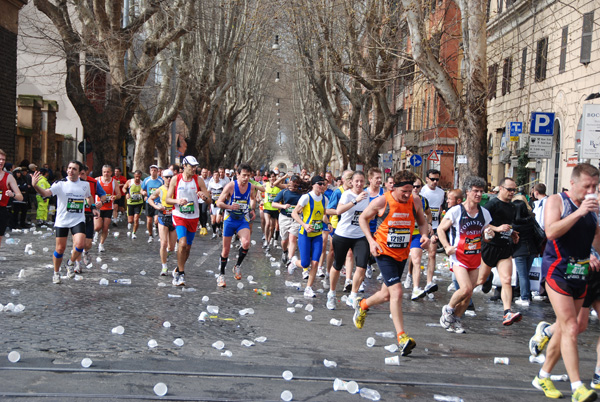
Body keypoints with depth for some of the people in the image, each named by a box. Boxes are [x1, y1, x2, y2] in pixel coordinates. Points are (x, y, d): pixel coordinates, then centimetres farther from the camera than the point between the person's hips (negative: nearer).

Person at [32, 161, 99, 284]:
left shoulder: (85, 184, 2)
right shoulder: (60, 184, -10)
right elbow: (46, 193, -27)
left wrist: (93, 207, 13)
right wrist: (35, 186, -44)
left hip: (78, 220, 1)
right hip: (62, 221, -1)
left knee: (80, 244, -20)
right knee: (60, 248, 5)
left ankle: (71, 263, 11)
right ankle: (56, 273, 28)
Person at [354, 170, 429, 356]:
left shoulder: (415, 201, -3)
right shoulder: (382, 202, -13)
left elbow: (422, 221, 13)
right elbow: (363, 218, 1)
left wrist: (424, 235, -9)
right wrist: (371, 241, -9)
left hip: (402, 254, 5)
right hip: (384, 252, -5)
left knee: (387, 294, 15)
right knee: (397, 291, -18)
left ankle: (362, 305, 46)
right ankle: (402, 337, -14)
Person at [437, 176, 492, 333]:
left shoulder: (484, 213, 8)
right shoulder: (455, 211, -7)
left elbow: (485, 235, 17)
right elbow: (441, 229, -1)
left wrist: (489, 235, -7)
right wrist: (447, 246, -14)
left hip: (475, 257, 5)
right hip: (458, 256, -5)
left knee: (469, 293, 5)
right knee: (466, 288, -19)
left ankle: (456, 318, 23)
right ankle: (448, 309, 7)